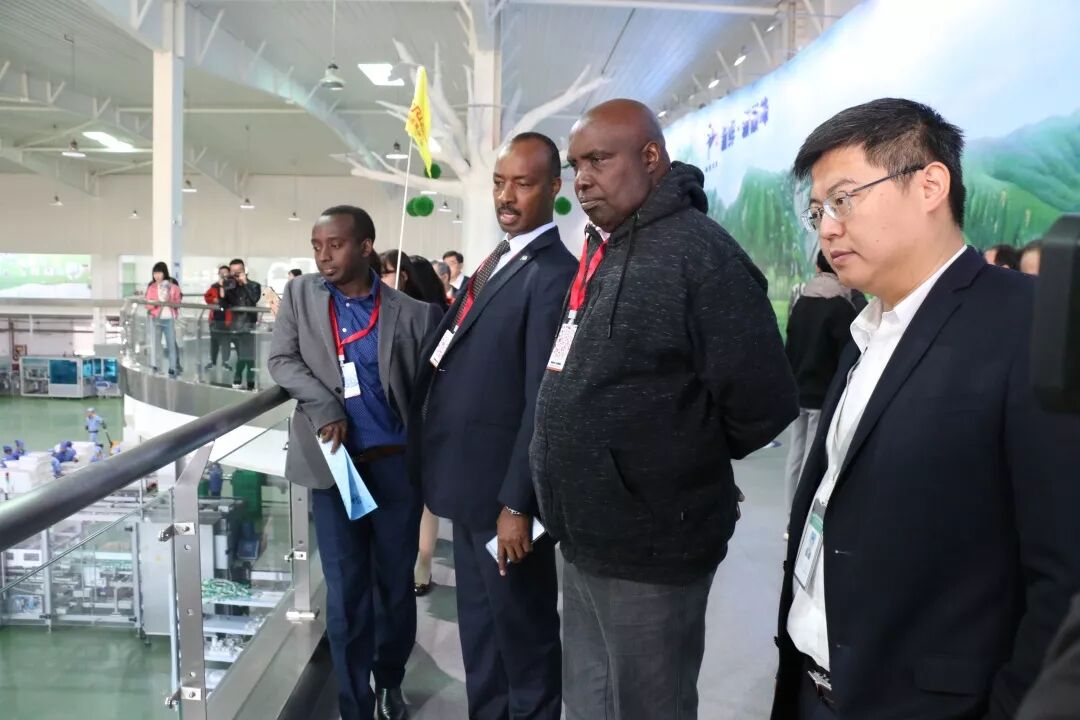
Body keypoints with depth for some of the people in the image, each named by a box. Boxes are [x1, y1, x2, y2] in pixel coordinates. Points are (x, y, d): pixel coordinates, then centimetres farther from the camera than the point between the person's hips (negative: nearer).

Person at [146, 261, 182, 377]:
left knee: (171, 344, 5)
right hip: (155, 319, 0)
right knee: (154, 343, -2)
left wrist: (170, 302, -15)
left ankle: (172, 369, 11)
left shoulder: (173, 286, 2)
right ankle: (153, 368, 2)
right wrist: (156, 303, -18)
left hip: (169, 318, 0)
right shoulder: (151, 287, 3)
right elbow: (148, 304, 1)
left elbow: (178, 301, 4)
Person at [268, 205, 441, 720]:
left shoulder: (411, 313, -3)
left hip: (396, 464, 0)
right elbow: (281, 361, 1)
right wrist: (323, 406, -13)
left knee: (396, 582, 13)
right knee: (345, 591, 6)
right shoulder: (300, 296, 4)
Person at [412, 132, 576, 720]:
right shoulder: (498, 260, 12)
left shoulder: (553, 273, -19)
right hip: (472, 481, 9)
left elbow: (543, 401, -22)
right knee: (479, 629, 23)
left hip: (503, 491, -9)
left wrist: (517, 504, -22)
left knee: (523, 635, 10)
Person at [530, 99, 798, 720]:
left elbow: (761, 403, -21)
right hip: (584, 540, 8)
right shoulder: (599, 252, 9)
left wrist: (687, 462, -4)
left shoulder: (699, 251, -17)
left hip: (646, 550, -8)